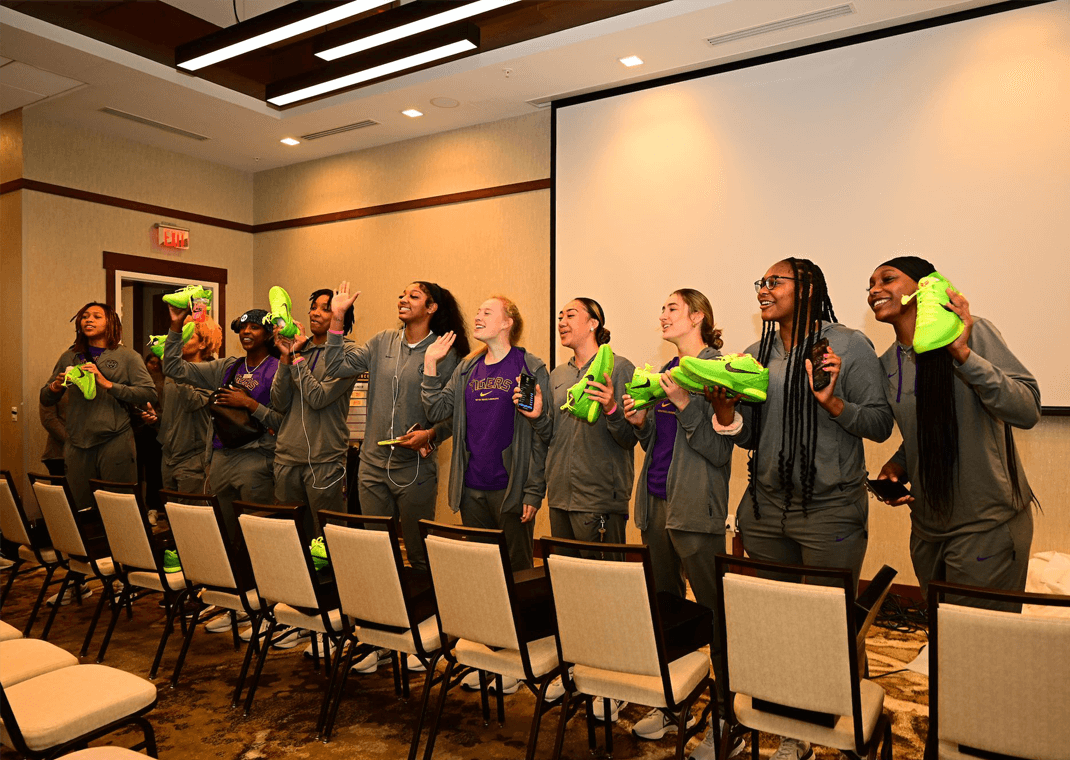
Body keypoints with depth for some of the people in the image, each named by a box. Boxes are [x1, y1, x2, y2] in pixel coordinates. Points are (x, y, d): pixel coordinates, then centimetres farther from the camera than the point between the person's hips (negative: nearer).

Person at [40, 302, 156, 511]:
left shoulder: (127, 357, 3)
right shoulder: (69, 357, 14)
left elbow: (149, 393, -9)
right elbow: (45, 400, 18)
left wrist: (108, 384, -15)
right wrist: (55, 387, -4)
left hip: (115, 441, -3)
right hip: (78, 444, 4)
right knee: (80, 506, 8)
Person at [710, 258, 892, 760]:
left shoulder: (849, 346, -4)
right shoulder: (756, 354, 10)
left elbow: (881, 426, -5)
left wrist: (834, 403, -21)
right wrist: (724, 408, -7)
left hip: (831, 511, -4)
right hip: (765, 507, 5)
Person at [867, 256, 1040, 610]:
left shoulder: (972, 332, -12)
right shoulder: (886, 365, 6)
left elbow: (1028, 411, -22)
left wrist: (963, 354, -31)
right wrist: (897, 466, -2)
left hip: (987, 524, -6)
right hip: (927, 527, 6)